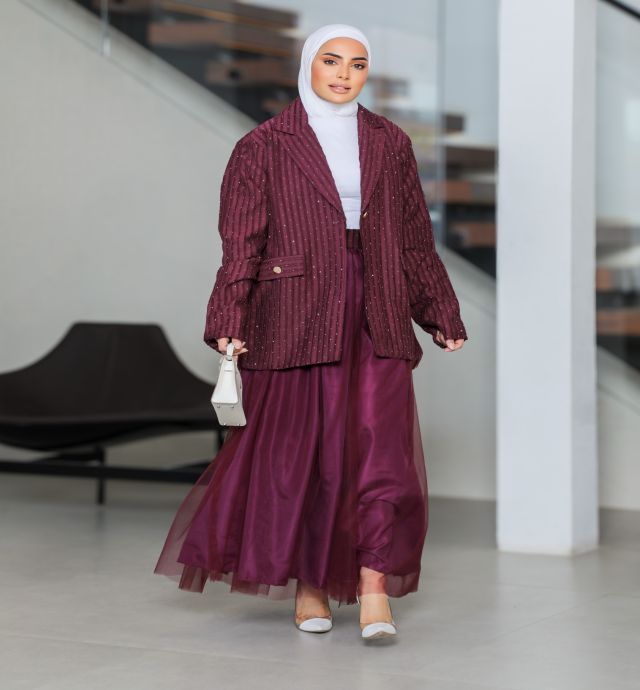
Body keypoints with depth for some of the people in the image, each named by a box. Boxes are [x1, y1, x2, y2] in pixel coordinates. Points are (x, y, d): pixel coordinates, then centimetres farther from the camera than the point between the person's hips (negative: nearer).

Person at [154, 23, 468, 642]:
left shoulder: (389, 143, 11)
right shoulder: (264, 146, 2)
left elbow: (416, 239, 15)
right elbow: (241, 244, -3)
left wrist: (441, 316, 15)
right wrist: (228, 325, -11)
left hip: (376, 319, 2)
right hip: (297, 318, -2)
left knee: (381, 448, -9)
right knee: (300, 451, 4)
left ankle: (373, 591, -9)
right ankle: (308, 585, 19)